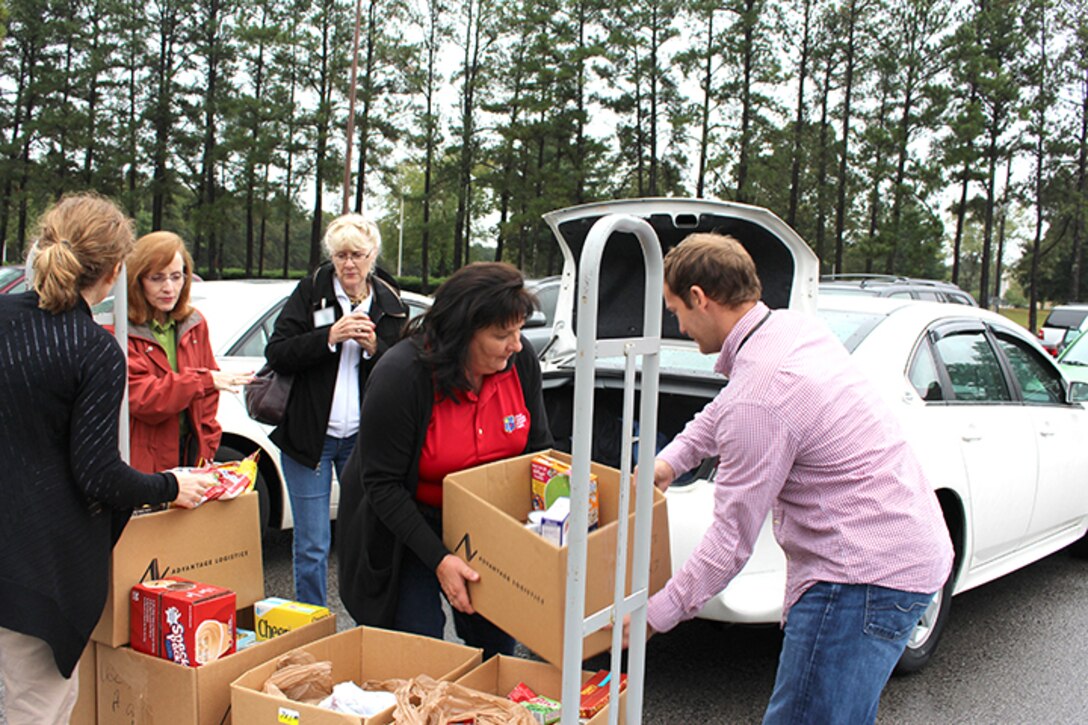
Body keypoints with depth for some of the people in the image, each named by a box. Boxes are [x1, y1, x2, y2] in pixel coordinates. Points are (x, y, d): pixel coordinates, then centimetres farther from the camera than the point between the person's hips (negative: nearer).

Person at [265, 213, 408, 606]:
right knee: (311, 547, 4)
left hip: (364, 439, 2)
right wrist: (330, 337, -18)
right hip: (309, 434, -1)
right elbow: (276, 353, -7)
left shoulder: (389, 304, 6)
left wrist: (374, 347, -14)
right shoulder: (311, 291, 1)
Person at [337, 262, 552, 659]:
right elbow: (382, 484, -22)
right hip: (405, 526, -4)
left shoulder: (520, 359, -13)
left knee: (496, 642, 7)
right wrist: (438, 558, -27)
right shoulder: (400, 376, -27)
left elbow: (538, 448, 2)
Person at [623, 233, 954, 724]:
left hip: (867, 575, -10)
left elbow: (732, 539, -16)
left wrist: (656, 615, -6)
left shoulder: (757, 398, -23)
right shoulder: (794, 327, 6)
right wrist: (671, 458, 20)